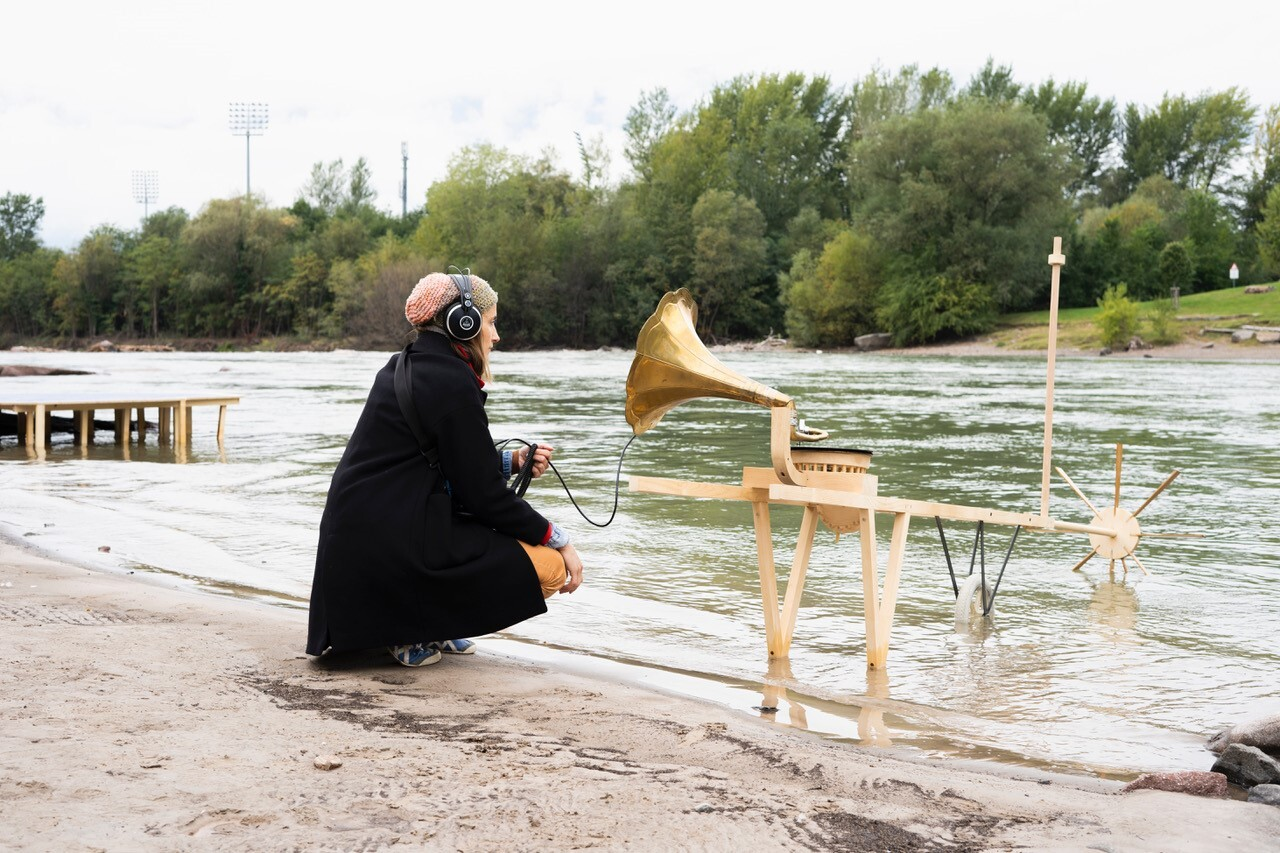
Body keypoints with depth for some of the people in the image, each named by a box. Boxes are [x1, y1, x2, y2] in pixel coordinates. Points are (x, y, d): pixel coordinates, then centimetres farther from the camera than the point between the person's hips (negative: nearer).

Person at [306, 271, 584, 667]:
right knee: (549, 567, -6)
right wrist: (558, 539, -2)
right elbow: (482, 494, -12)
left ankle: (420, 624, 15)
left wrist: (510, 462, 13)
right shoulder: (450, 381, -14)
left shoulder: (406, 367, 14)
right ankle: (415, 631, -5)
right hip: (391, 554, -10)